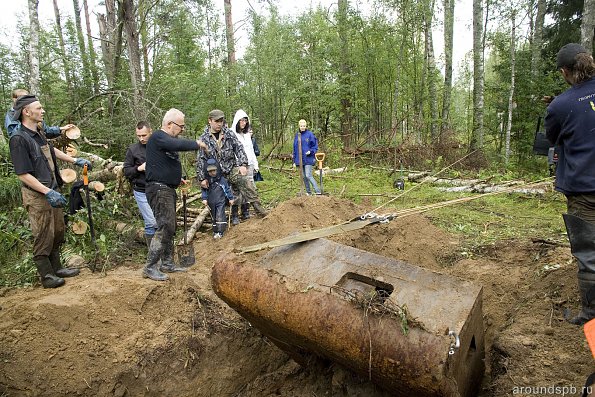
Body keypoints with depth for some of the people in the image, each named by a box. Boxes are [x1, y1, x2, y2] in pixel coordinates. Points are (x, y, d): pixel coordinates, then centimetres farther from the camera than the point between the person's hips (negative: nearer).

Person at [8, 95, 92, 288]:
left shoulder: (39, 133, 7)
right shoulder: (19, 138, -18)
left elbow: (53, 150, 28)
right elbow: (23, 174, -20)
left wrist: (75, 160, 25)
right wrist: (48, 192, -23)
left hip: (52, 191, 9)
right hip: (37, 196, -8)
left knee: (58, 233, 17)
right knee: (43, 238, 2)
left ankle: (56, 268, 31)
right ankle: (47, 276, 16)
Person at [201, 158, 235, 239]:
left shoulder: (222, 180, -5)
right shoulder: (207, 181, 2)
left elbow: (227, 189, 1)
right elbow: (204, 190, 8)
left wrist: (230, 198, 3)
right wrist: (204, 199, -5)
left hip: (221, 201, -4)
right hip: (211, 203, 4)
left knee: (220, 216, -13)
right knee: (214, 217, 12)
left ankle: (220, 232, -10)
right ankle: (215, 231, 21)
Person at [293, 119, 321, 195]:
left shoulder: (310, 134, -5)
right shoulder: (297, 135, 9)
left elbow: (315, 146, -1)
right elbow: (295, 148, 13)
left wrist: (311, 151, -20)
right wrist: (294, 160, 11)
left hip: (308, 159, -5)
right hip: (300, 160, 5)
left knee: (308, 176, -14)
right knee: (304, 177, 10)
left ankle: (318, 191, -10)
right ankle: (308, 192, 20)